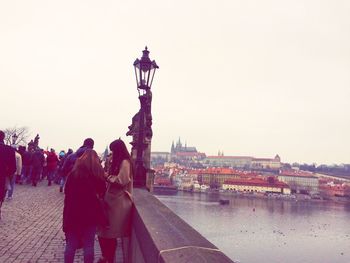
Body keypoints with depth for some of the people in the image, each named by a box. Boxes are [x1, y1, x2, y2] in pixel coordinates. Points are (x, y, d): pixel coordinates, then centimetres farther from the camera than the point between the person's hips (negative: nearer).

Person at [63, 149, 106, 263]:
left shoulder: (74, 172, -1)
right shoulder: (97, 173, -4)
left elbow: (67, 192, 1)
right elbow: (102, 193, 3)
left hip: (73, 213, 1)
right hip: (90, 214, -1)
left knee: (71, 245, 11)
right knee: (88, 245, 8)